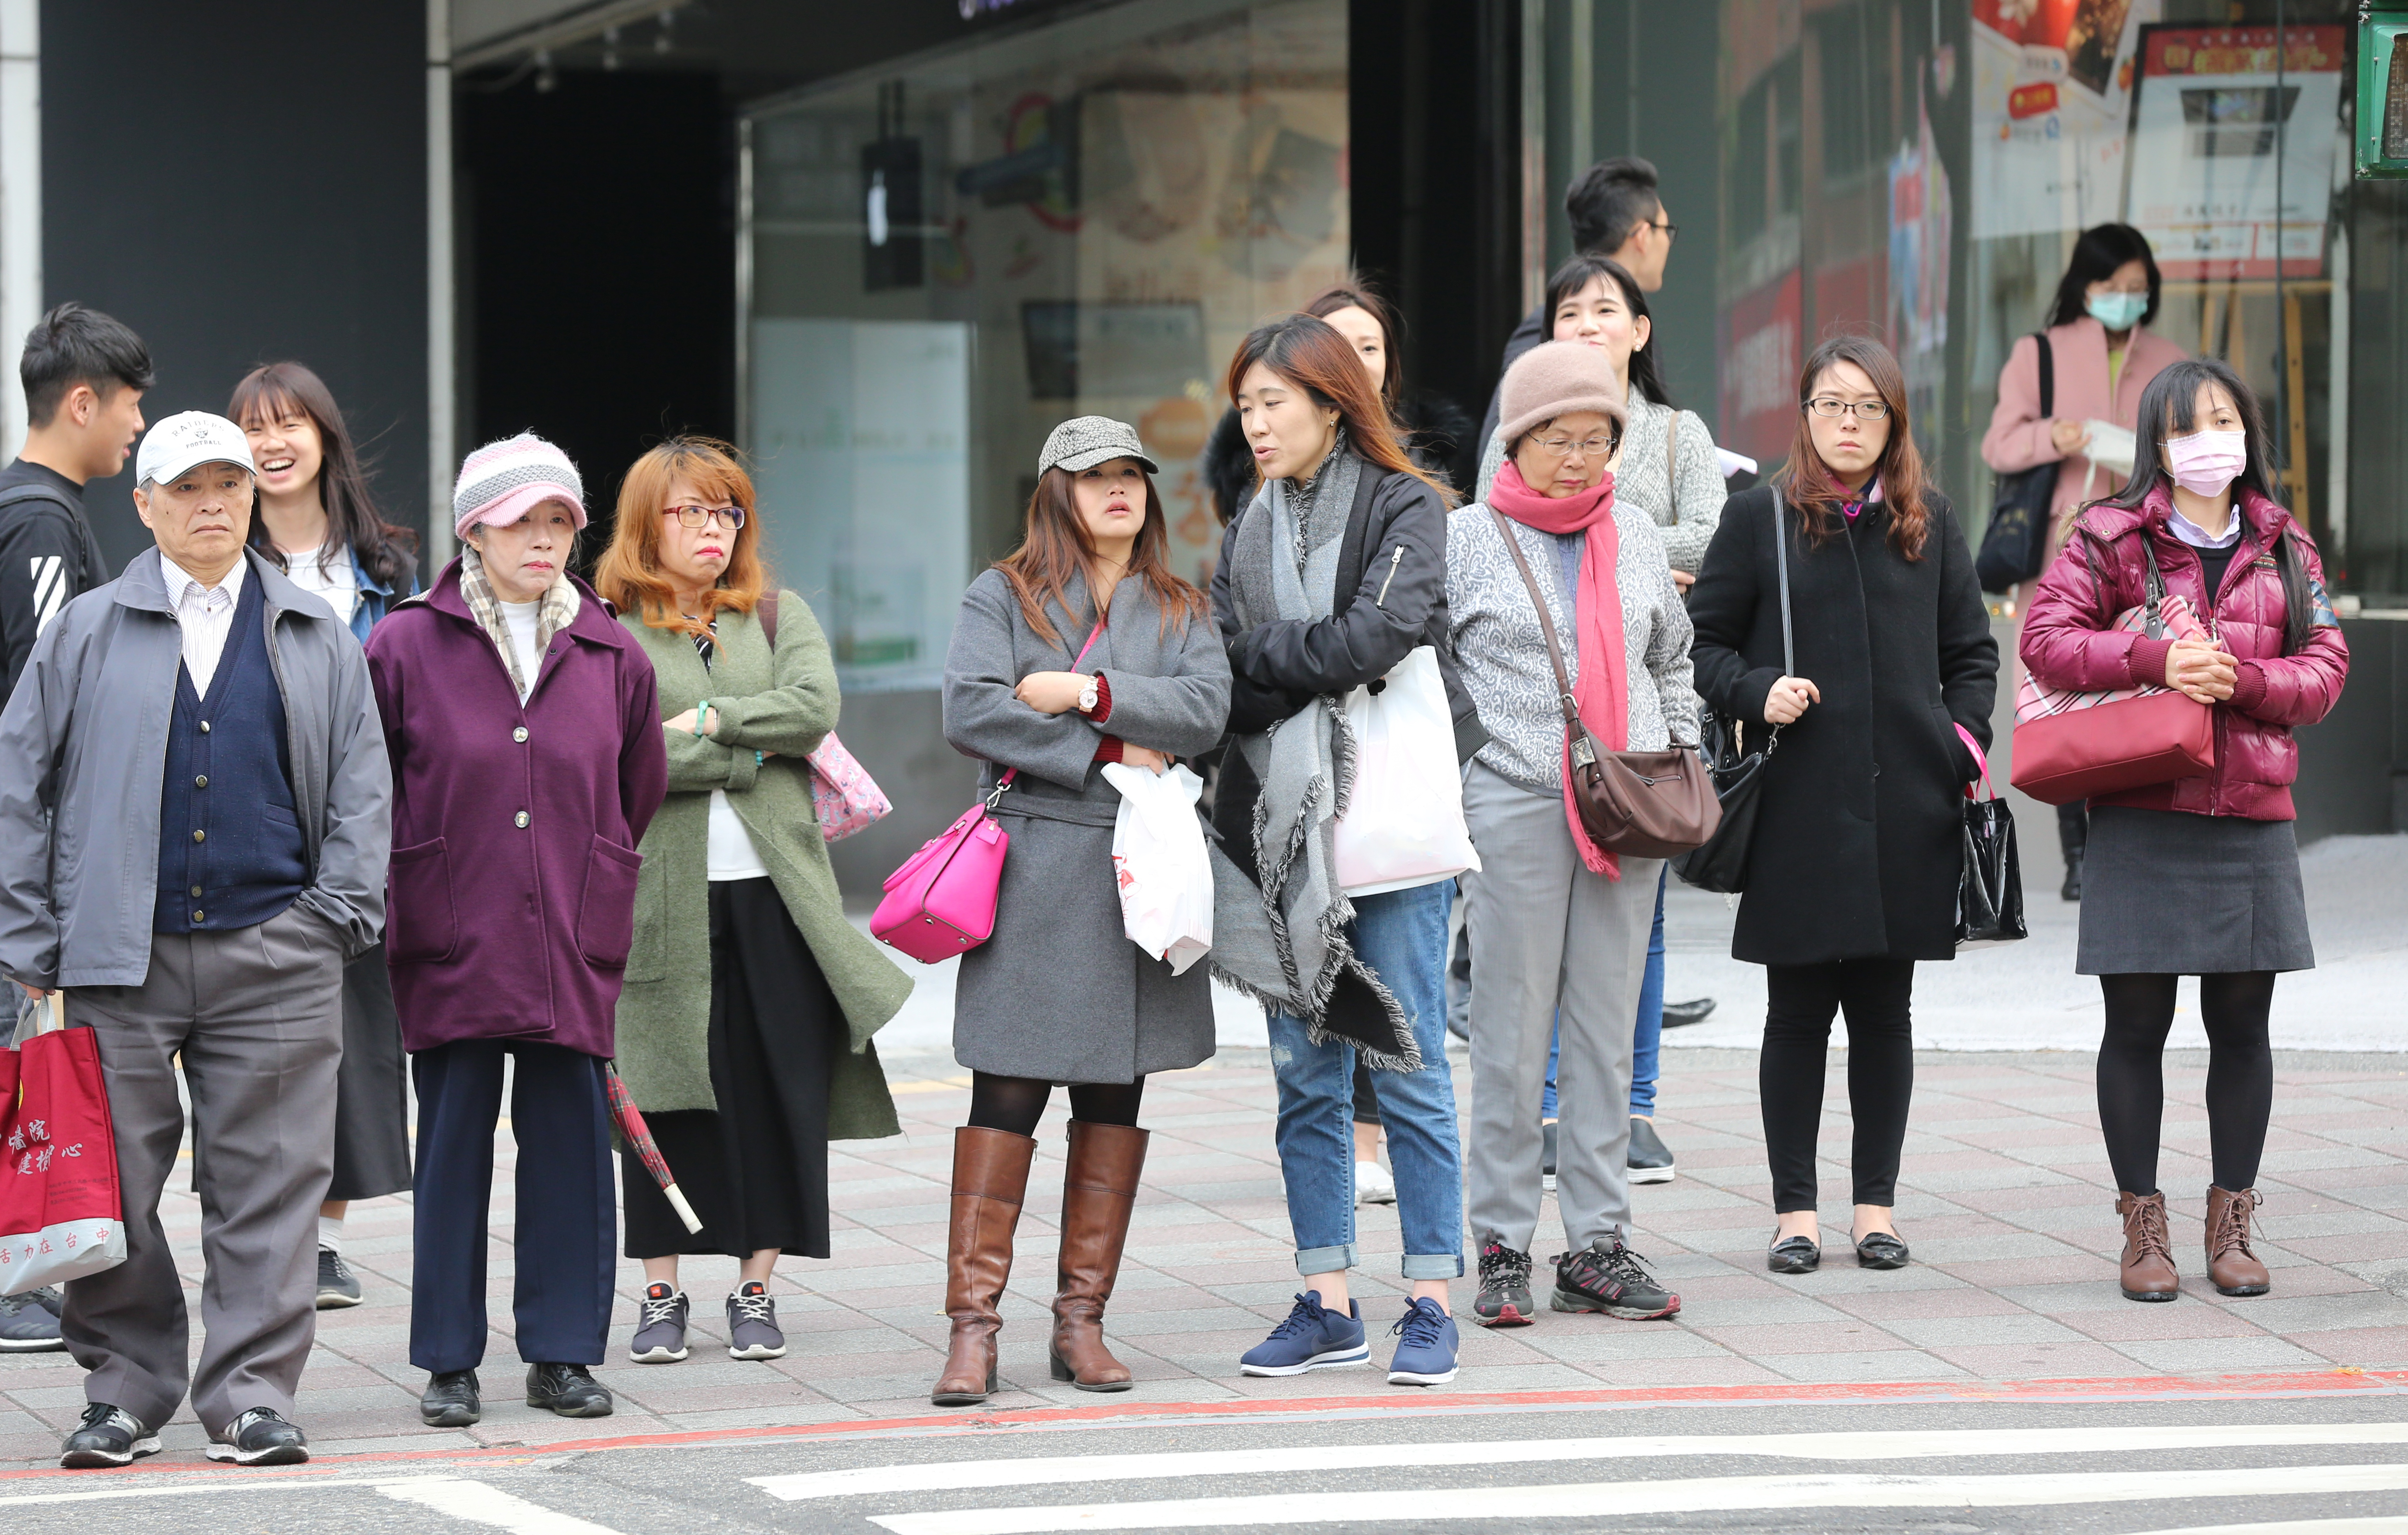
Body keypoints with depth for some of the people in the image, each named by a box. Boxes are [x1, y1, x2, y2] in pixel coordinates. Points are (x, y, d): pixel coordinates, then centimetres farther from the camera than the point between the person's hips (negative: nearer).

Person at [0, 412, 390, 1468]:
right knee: (113, 1179, 0)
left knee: (268, 1183, -1)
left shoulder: (315, 638, 12)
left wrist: (338, 915, 2)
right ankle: (123, 1390, 12)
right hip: (120, 956, -1)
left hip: (273, 957, 1)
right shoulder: (86, 635, 7)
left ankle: (253, 1397, 4)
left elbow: (361, 785, 14)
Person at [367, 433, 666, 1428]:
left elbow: (640, 790, 20)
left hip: (572, 942, 2)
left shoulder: (612, 657, 7)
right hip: (450, 940, -2)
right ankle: (449, 1361, 9)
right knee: (453, 1141, 2)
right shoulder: (406, 648, -1)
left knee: (570, 1139, 2)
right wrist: (409, 885, 8)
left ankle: (563, 1353, 11)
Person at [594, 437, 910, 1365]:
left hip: (775, 888, 2)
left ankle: (755, 1289, 8)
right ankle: (662, 1294, 9)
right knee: (664, 1090, 0)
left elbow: (815, 709, -3)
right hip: (663, 894, -2)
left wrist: (708, 722, -10)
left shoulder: (780, 617, 14)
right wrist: (754, 751, -7)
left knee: (777, 1090, 0)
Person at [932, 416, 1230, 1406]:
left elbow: (1206, 709, -3)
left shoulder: (1180, 612, 15)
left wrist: (1086, 693, -11)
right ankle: (972, 1326, -8)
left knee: (1115, 1095, 5)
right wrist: (1108, 753, -11)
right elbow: (969, 710, -9)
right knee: (1007, 1093, -8)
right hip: (1032, 869, -3)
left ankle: (1081, 1322, 11)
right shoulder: (1002, 598, 7)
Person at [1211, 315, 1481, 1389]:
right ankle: (1328, 1305, 11)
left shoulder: (1404, 508, -1)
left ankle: (1431, 1304, 0)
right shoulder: (1251, 529, 15)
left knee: (1406, 1066, -4)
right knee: (1304, 1070, 6)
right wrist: (1313, 672, -12)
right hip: (1283, 827, 5)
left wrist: (1262, 656, -5)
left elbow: (1380, 635, -16)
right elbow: (1224, 682, 7)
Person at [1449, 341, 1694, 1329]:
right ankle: (1502, 1247, 4)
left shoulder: (1636, 538, 13)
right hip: (1515, 804, -4)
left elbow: (1671, 658, 25)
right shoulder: (1467, 540, 1)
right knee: (1513, 1032, -3)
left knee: (1608, 1027, 5)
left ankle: (1597, 1245, 9)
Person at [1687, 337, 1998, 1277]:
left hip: (1907, 803, 2)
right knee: (1798, 1012, 1)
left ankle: (1876, 1203, 13)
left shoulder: (1928, 524, 10)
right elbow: (1702, 639, 5)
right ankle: (1795, 1210, 8)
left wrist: (1965, 740, 1)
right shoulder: (1760, 519, 3)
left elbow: (1971, 649, 16)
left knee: (1884, 1010, 6)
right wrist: (1758, 695, -12)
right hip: (1799, 803, -2)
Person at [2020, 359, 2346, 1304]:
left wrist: (2241, 678, -13)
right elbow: (2046, 639, -6)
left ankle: (2230, 1224, 16)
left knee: (2240, 1027, 6)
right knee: (2136, 1027, 1)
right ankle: (2142, 1226, 9)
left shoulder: (2283, 548, 11)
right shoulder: (2112, 537, 1)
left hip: (2253, 811, 3)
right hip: (2142, 814, -3)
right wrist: (2154, 662, -18)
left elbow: (2324, 666, 6)